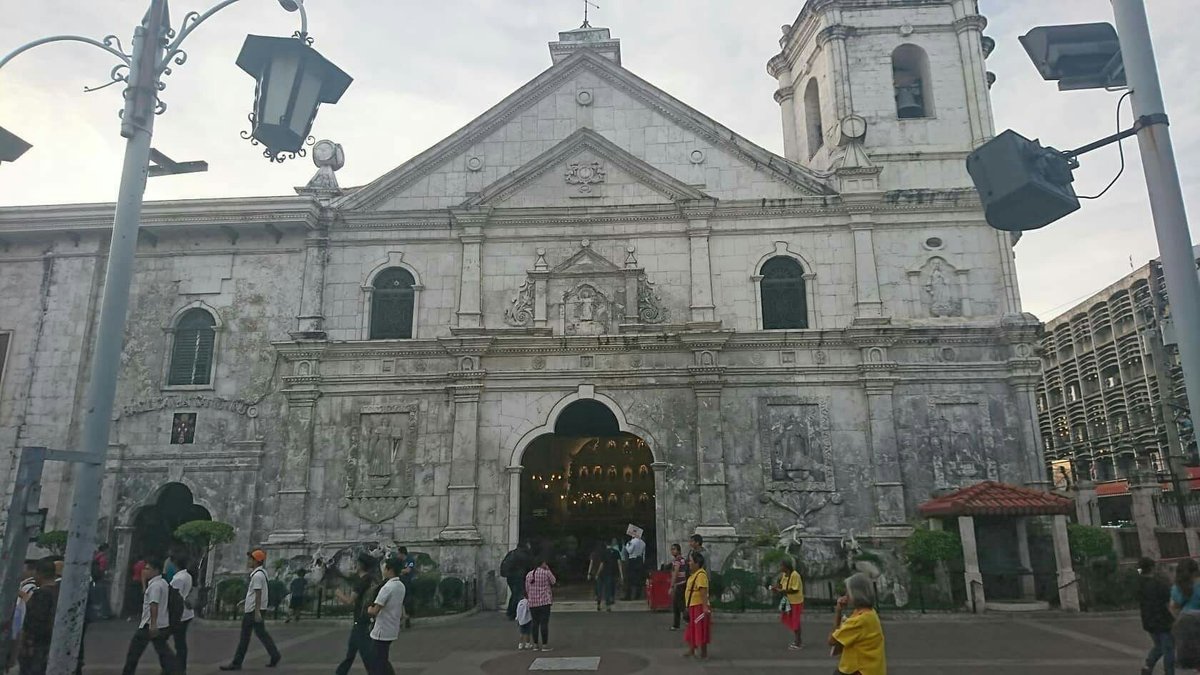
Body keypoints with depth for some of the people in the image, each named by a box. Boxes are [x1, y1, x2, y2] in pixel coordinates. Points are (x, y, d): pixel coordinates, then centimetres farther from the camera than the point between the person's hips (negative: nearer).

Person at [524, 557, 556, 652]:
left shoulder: (528, 575, 8)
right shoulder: (546, 572, -6)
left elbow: (527, 590, 12)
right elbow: (553, 582, 9)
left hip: (532, 602, 5)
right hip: (545, 601, -5)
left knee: (535, 623, 11)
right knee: (544, 623, -2)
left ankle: (535, 645, 14)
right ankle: (545, 645, -1)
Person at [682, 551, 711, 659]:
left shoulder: (701, 574, -20)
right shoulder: (693, 574, 12)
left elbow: (703, 591, -26)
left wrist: (705, 607, -31)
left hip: (699, 607, -10)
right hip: (692, 606, 10)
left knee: (700, 631, -1)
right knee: (691, 630, 18)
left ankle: (704, 654, 8)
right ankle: (691, 651, 29)